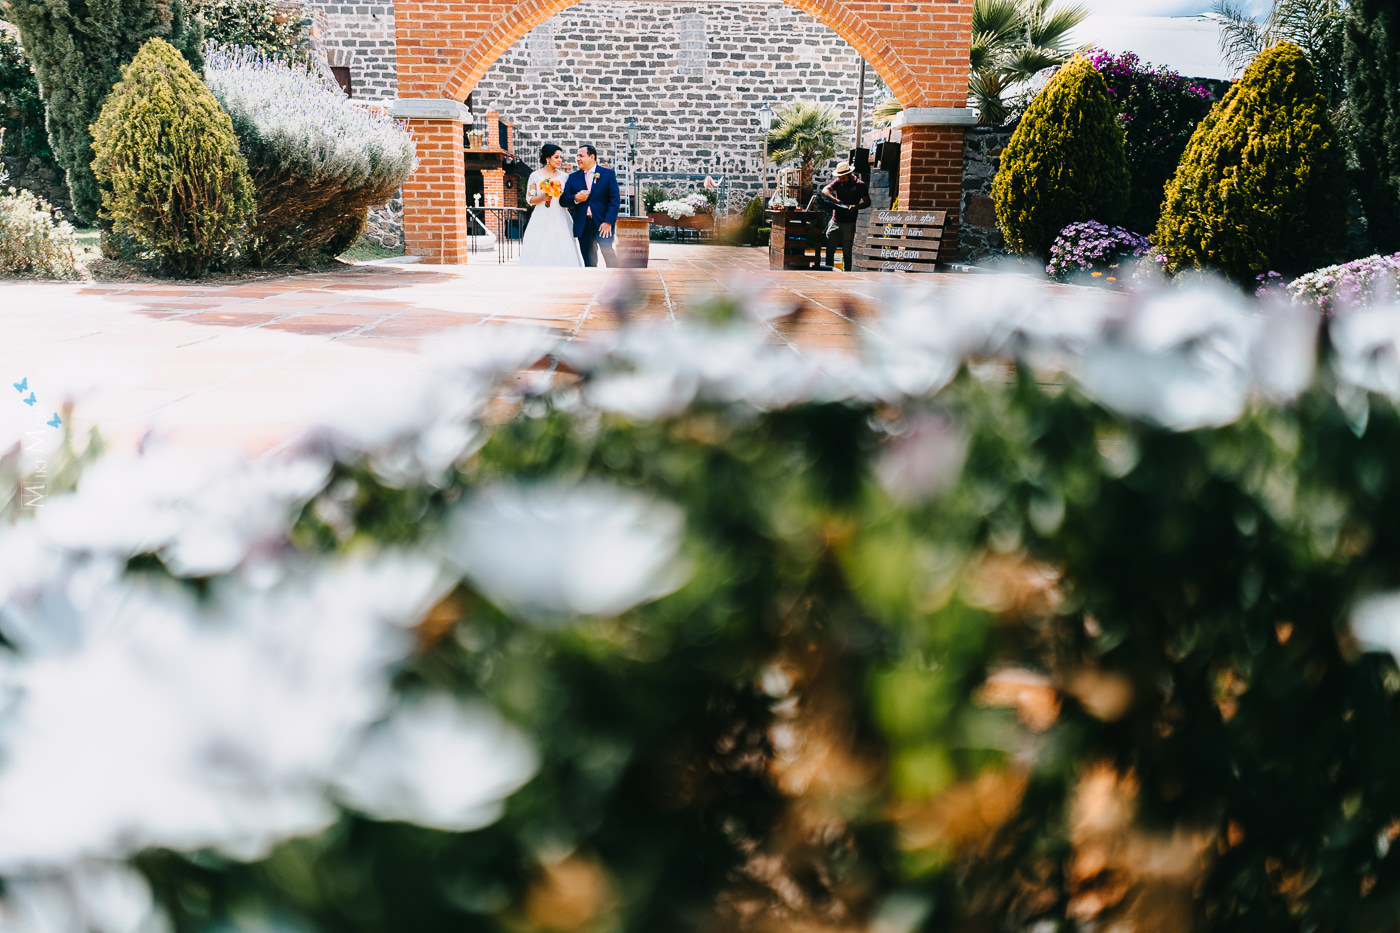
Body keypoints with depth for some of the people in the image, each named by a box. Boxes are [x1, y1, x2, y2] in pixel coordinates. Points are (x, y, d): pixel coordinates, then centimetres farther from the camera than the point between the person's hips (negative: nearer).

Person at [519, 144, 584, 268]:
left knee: (562, 253, -6)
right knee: (539, 254, -7)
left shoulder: (564, 176, 9)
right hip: (541, 220, -2)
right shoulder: (535, 176, 3)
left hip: (560, 220, 2)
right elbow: (529, 199, 1)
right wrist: (543, 197, -15)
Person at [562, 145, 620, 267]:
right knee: (589, 261, 4)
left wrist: (608, 222, -13)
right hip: (582, 225, 3)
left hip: (603, 224, -3)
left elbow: (615, 199, -3)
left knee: (608, 252, -17)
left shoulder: (608, 174, 4)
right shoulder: (573, 177, 13)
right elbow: (564, 200, 8)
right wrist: (575, 198, -14)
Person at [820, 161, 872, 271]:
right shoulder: (838, 182, 7)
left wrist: (856, 207, -21)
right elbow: (824, 191, -4)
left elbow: (867, 202, -2)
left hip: (849, 224, -3)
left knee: (847, 253, 2)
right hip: (835, 222, 3)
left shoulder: (860, 185, -1)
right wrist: (836, 200, -20)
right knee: (829, 250, 3)